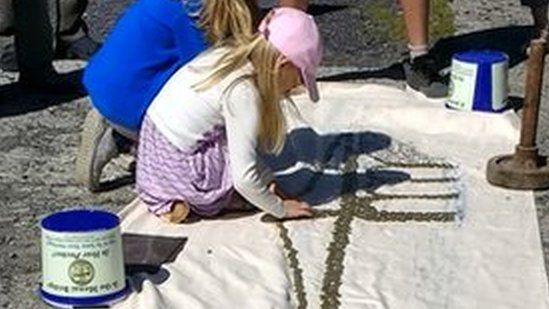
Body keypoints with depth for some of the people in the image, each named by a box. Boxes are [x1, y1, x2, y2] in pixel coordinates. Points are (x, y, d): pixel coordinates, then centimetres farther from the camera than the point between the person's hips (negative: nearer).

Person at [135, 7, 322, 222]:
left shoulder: (229, 55, 1)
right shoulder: (244, 93, -22)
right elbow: (244, 178, -22)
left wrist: (267, 180, 9)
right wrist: (280, 209, -8)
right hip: (175, 169, -8)